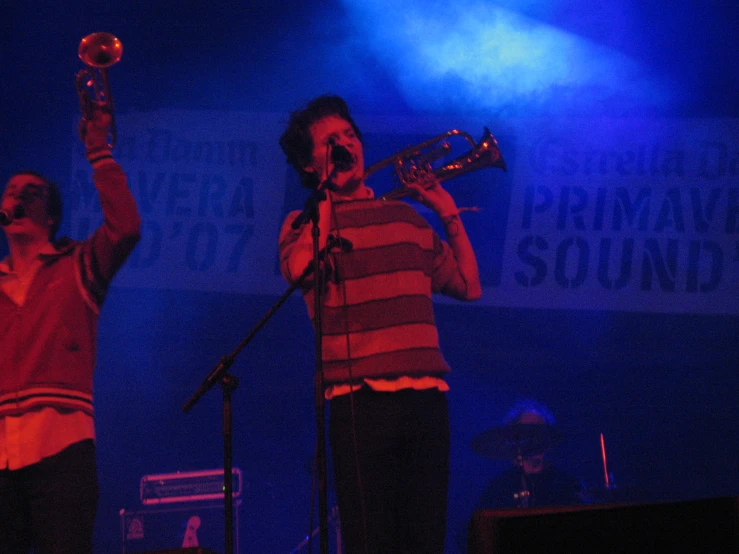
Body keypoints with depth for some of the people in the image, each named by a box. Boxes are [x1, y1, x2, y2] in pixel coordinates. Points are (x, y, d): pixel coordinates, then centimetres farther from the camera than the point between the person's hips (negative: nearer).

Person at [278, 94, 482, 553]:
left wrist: (449, 213, 17)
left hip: (426, 394, 4)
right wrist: (329, 193, -5)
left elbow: (468, 286, 21)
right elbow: (302, 270, -15)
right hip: (361, 398, -4)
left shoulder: (406, 217, 20)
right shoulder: (304, 223, 8)